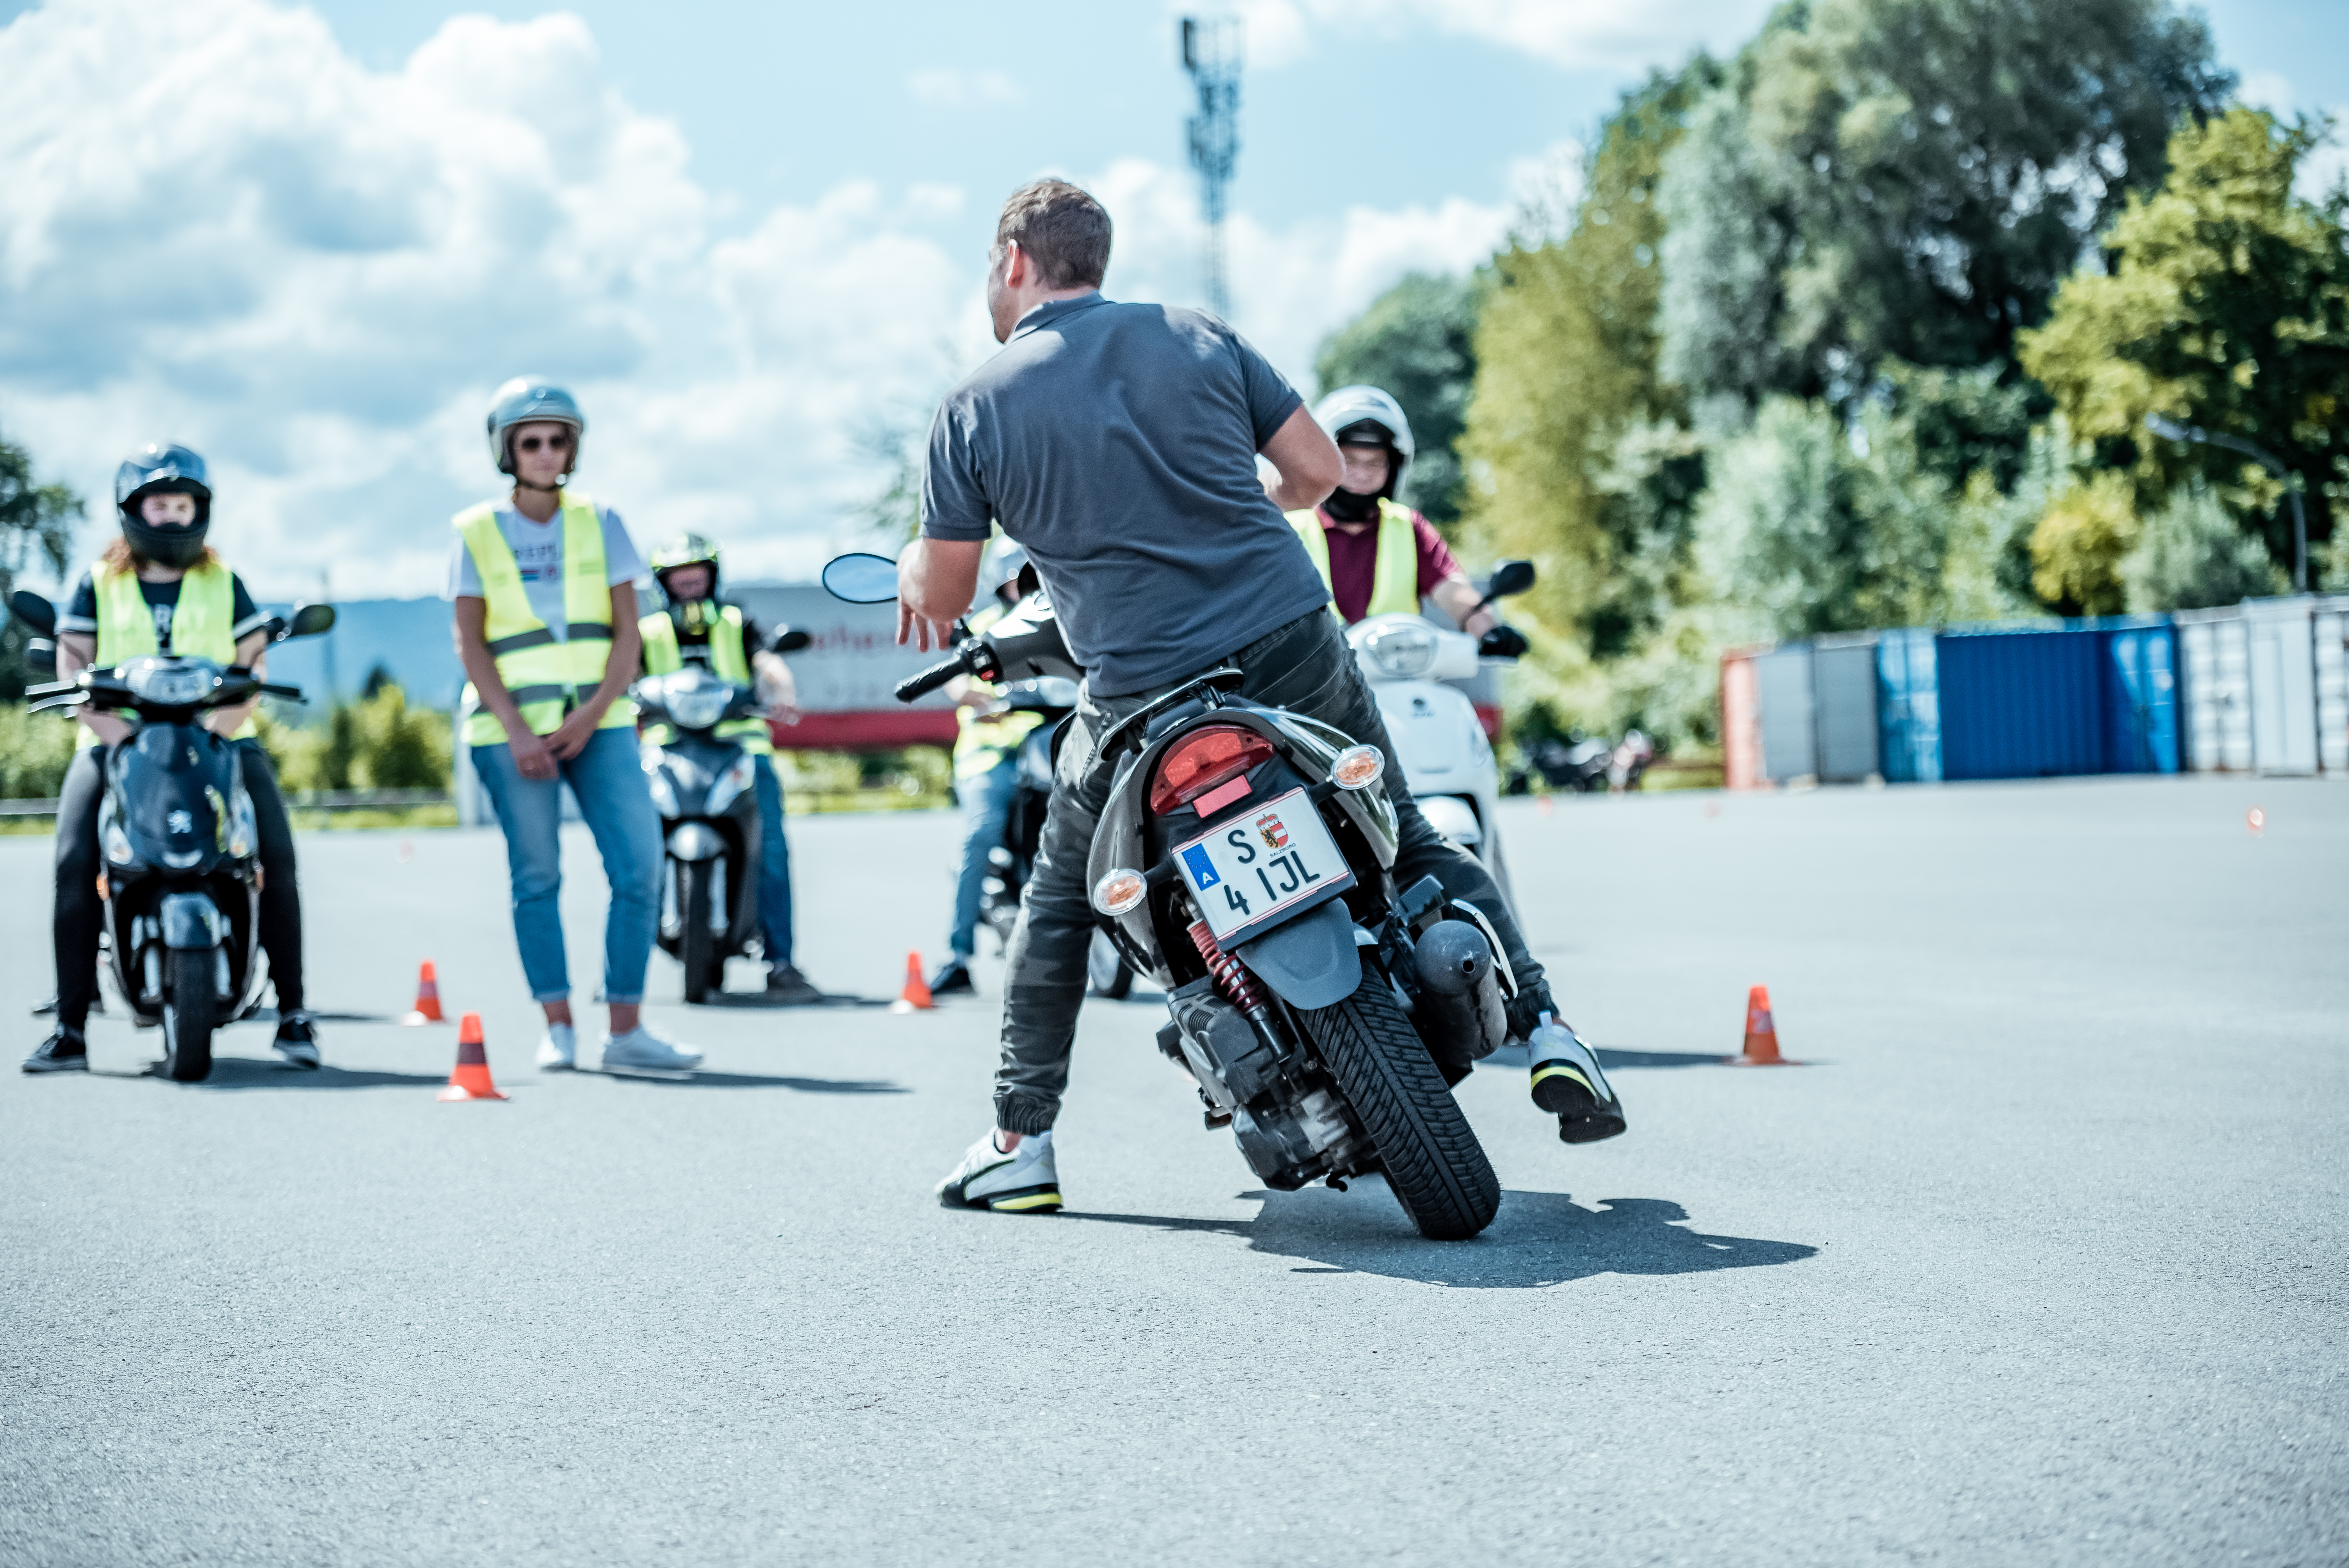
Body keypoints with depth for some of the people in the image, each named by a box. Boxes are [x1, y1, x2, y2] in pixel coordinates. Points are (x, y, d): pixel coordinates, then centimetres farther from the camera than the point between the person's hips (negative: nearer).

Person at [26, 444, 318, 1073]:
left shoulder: (224, 582, 15)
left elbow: (254, 657, 7)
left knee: (277, 854, -22)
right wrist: (107, 725, -12)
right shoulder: (98, 582, 13)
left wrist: (226, 716, -13)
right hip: (118, 739, 0)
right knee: (74, 862, -22)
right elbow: (72, 661, 5)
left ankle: (292, 1010, -15)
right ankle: (70, 1027, -18)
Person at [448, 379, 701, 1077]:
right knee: (536, 876, -1)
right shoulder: (475, 532, 5)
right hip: (512, 725, -1)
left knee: (639, 866, -9)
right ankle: (558, 1028, 7)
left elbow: (628, 632, 4)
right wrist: (517, 732, -11)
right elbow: (471, 645, 1)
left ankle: (626, 1030, -5)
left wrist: (589, 719, -9)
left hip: (599, 722, 2)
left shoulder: (599, 522, 9)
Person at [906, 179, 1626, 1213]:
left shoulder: (973, 410, 0)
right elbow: (1321, 470, 10)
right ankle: (1543, 1031, 12)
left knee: (1059, 900, 20)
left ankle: (1020, 1143, 20)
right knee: (1411, 846, 21)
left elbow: (939, 603, 5)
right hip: (1298, 653, 2)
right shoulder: (1198, 337, 7)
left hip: (1141, 705, -2)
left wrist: (914, 573, 29)